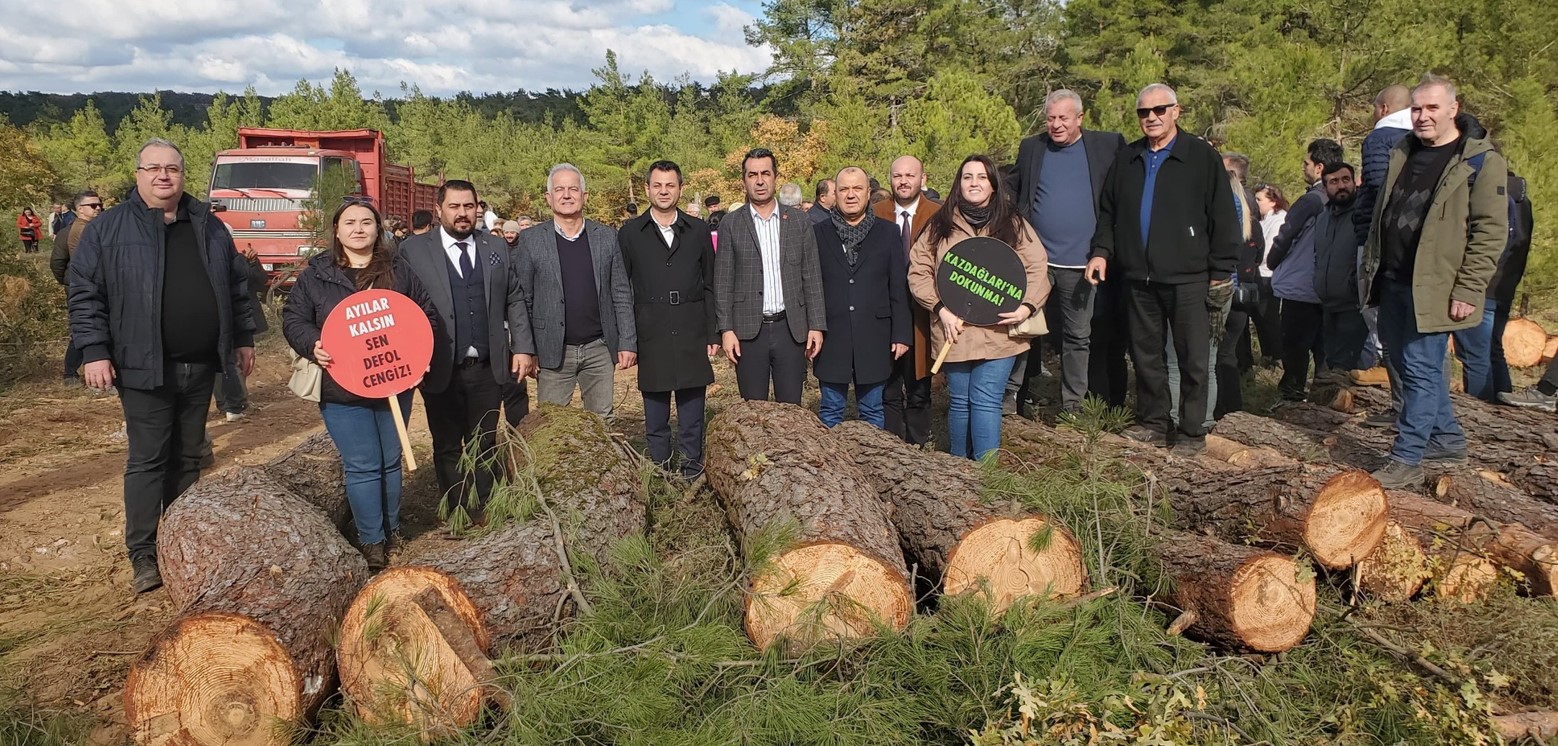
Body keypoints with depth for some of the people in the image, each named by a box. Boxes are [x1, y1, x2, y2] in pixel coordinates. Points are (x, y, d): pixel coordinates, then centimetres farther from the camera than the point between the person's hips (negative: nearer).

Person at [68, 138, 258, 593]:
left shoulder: (208, 226, 10)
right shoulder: (108, 229, -2)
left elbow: (236, 286, 16)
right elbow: (85, 295, -4)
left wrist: (243, 338, 15)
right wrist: (94, 351, -11)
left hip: (201, 367, 4)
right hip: (144, 367, -4)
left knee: (188, 457, 13)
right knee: (147, 460, -1)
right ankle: (143, 555, 7)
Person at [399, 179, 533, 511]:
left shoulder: (497, 248, 9)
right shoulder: (413, 250, -2)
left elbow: (514, 300, 10)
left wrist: (523, 347, 2)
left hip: (489, 369, 2)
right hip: (440, 370, -2)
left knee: (484, 446, 10)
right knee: (447, 448, 9)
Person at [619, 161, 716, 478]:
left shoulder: (698, 230, 8)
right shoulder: (630, 233, 5)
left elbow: (710, 285, 8)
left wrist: (713, 333, 3)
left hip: (692, 336, 1)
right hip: (650, 339, -1)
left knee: (692, 413, 6)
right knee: (655, 417, 7)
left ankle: (692, 470, 17)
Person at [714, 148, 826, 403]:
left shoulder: (799, 220, 7)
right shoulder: (731, 224, 4)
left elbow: (812, 276, 6)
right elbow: (723, 281, 2)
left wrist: (816, 325, 0)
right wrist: (726, 329, -5)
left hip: (791, 328, 1)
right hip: (748, 330, -1)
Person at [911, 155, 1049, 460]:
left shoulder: (1013, 225, 5)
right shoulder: (940, 226, 6)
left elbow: (1037, 269, 3)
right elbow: (918, 271, 4)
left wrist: (1027, 306, -13)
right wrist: (940, 309, -8)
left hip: (998, 331, -1)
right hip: (954, 331, 1)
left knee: (986, 400, -8)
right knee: (959, 401, 9)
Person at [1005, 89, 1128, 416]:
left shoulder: (1107, 145, 0)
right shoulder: (1031, 148, 5)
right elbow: (1014, 191, 14)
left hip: (1080, 262, -1)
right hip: (1035, 257, 1)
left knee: (1077, 336, 8)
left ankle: (1072, 404, 18)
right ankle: (1016, 393, 16)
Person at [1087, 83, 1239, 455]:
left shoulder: (1203, 157, -1)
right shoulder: (1126, 160, 12)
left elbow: (1223, 218, -3)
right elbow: (1108, 212, 19)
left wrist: (1222, 270, -6)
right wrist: (1102, 251, 5)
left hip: (1188, 278, -4)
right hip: (1139, 277, 5)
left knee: (1193, 358, 1)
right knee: (1146, 354, 11)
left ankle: (1193, 432, 11)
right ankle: (1152, 423, 23)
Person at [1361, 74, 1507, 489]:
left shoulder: (1481, 161, -8)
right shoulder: (1402, 155, 14)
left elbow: (1491, 232, -12)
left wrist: (1468, 291, -17)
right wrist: (1371, 268, 15)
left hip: (1433, 289, -7)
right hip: (1393, 284, 7)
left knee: (1421, 371, -6)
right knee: (1406, 364, 14)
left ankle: (1406, 463, 0)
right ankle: (1448, 440, 31)